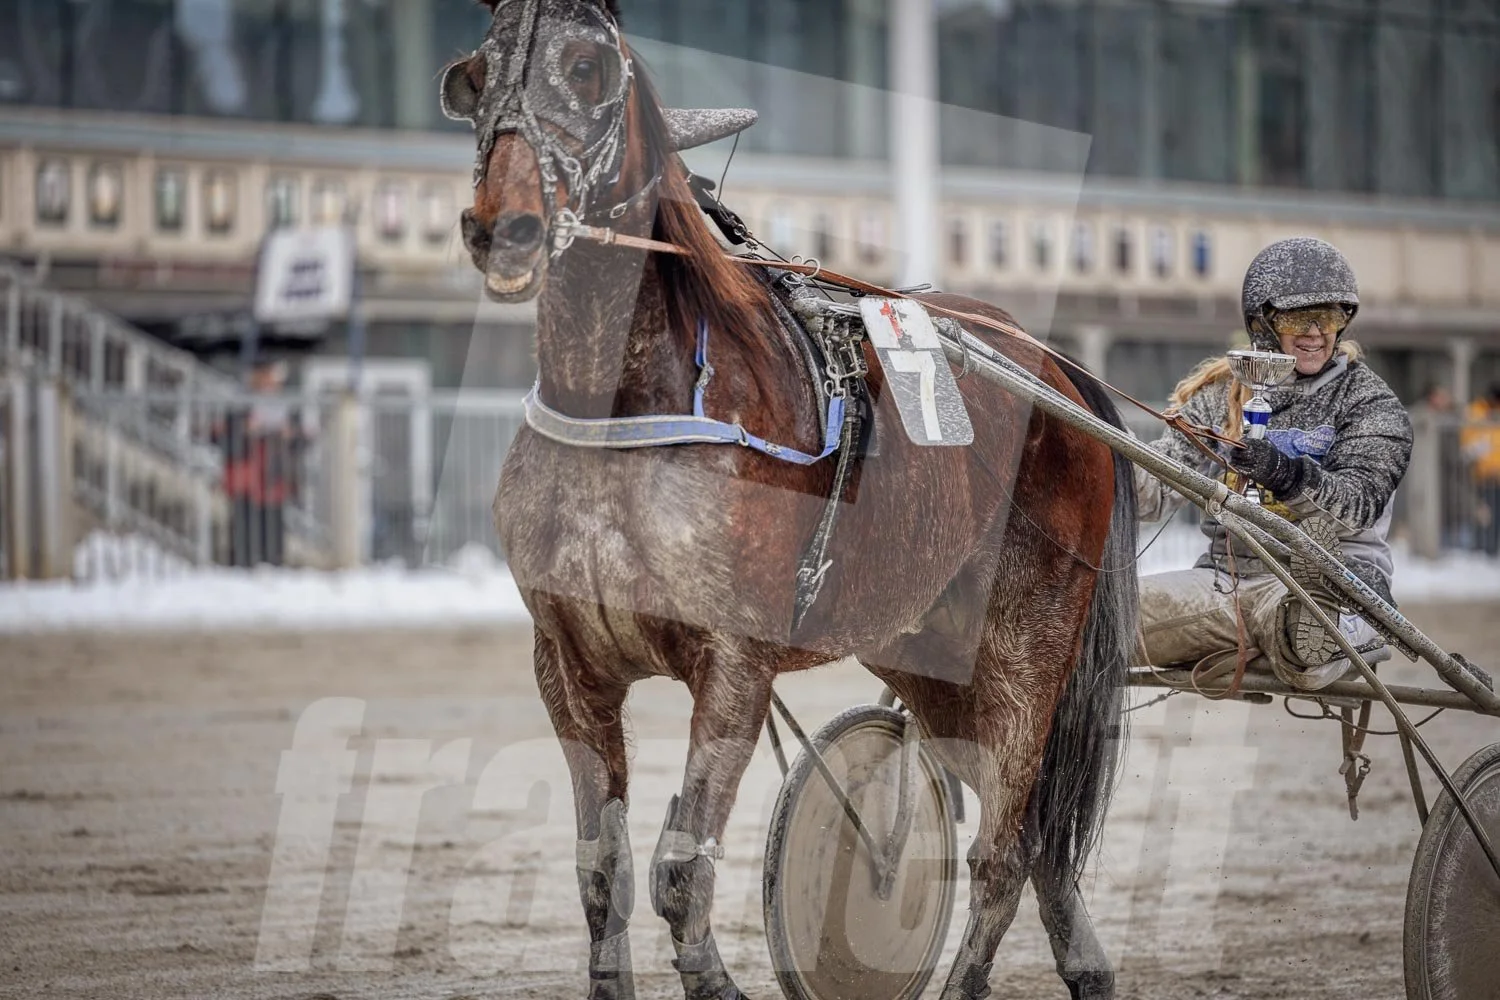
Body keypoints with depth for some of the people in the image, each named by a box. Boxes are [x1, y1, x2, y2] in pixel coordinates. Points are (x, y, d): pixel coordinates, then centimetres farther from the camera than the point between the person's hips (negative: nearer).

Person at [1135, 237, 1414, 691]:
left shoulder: (1370, 402, 1)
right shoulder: (1223, 393, 14)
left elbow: (1358, 502, -17)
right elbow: (1156, 490, 6)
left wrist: (1287, 476, -37)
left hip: (1329, 581, -5)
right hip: (1226, 577, 5)